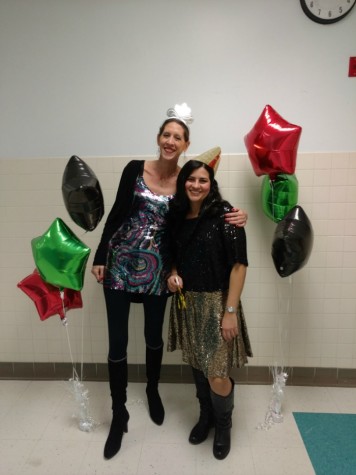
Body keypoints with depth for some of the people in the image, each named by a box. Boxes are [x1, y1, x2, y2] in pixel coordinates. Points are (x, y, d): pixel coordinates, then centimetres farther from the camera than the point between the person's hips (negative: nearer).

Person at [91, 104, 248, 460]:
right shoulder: (135, 169, -4)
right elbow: (116, 214, 1)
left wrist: (237, 217, -16)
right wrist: (100, 256, 1)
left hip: (158, 268, 1)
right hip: (120, 264, 0)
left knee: (154, 336, 17)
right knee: (117, 342, 4)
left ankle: (153, 391, 45)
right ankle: (119, 413, 26)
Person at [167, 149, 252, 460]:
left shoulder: (224, 215, -13)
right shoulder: (176, 216, 3)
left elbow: (239, 265, -14)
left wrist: (230, 311, -17)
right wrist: (173, 275, -5)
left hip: (216, 302, -5)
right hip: (186, 302, 5)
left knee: (217, 375, -3)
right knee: (197, 365, 17)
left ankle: (224, 425, 30)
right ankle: (206, 416, 43)